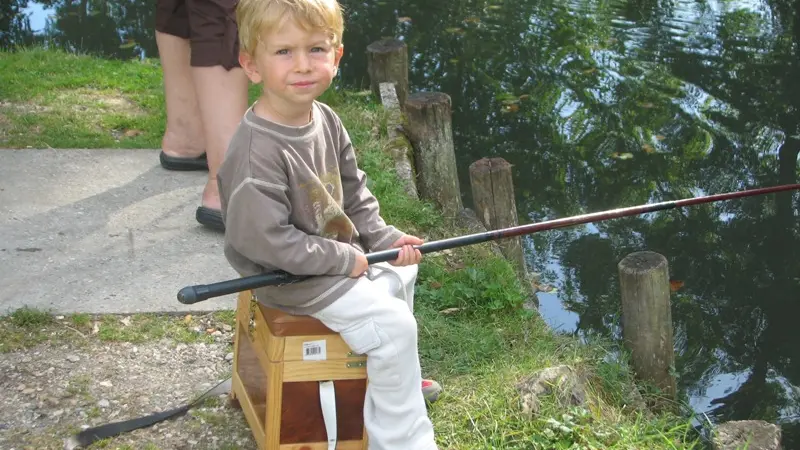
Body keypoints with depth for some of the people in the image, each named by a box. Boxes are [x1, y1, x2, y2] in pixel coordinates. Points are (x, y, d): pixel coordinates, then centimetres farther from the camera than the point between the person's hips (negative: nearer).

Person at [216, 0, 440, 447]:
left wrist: (383, 238, -1)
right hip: (288, 276, -9)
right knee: (393, 325, -14)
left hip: (340, 250, 10)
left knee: (402, 267, 25)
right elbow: (263, 239, -32)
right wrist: (342, 259, -24)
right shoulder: (257, 151, -32)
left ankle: (398, 376, 44)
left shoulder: (326, 120, -3)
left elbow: (354, 191, 10)